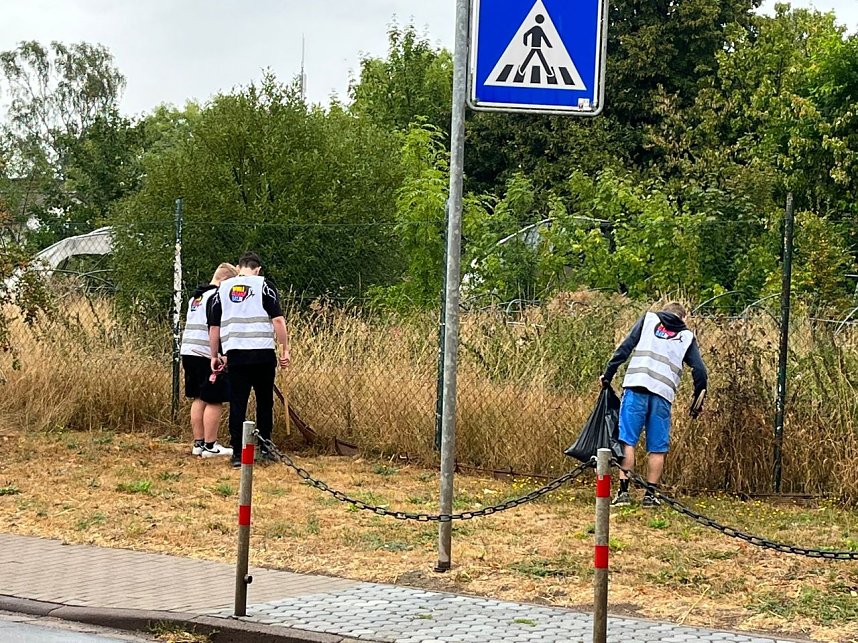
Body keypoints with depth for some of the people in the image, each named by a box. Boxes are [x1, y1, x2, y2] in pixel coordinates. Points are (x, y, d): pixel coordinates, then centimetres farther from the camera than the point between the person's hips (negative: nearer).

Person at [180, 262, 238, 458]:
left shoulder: (195, 297, 20)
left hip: (188, 352, 9)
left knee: (198, 400, 13)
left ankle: (198, 443, 16)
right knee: (213, 401, -4)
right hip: (207, 355, -9)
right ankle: (210, 446, -3)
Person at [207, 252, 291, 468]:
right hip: (263, 354, -2)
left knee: (237, 404, 4)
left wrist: (214, 356, 19)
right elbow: (278, 319, -6)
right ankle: (264, 448, 18)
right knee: (264, 401, 12)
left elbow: (214, 326, 12)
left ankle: (238, 453, 1)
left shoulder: (222, 289, 11)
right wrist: (285, 350, -2)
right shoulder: (264, 286, 2)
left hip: (235, 354, 2)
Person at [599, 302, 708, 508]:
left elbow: (624, 348, 6)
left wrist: (608, 375, 6)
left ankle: (623, 491, -8)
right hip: (663, 393, 1)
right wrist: (697, 402, 20)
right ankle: (650, 495, 6)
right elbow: (700, 371, 11)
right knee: (657, 448, 7)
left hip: (637, 386, -1)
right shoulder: (687, 337, 19)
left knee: (627, 440, -2)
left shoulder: (648, 319, 18)